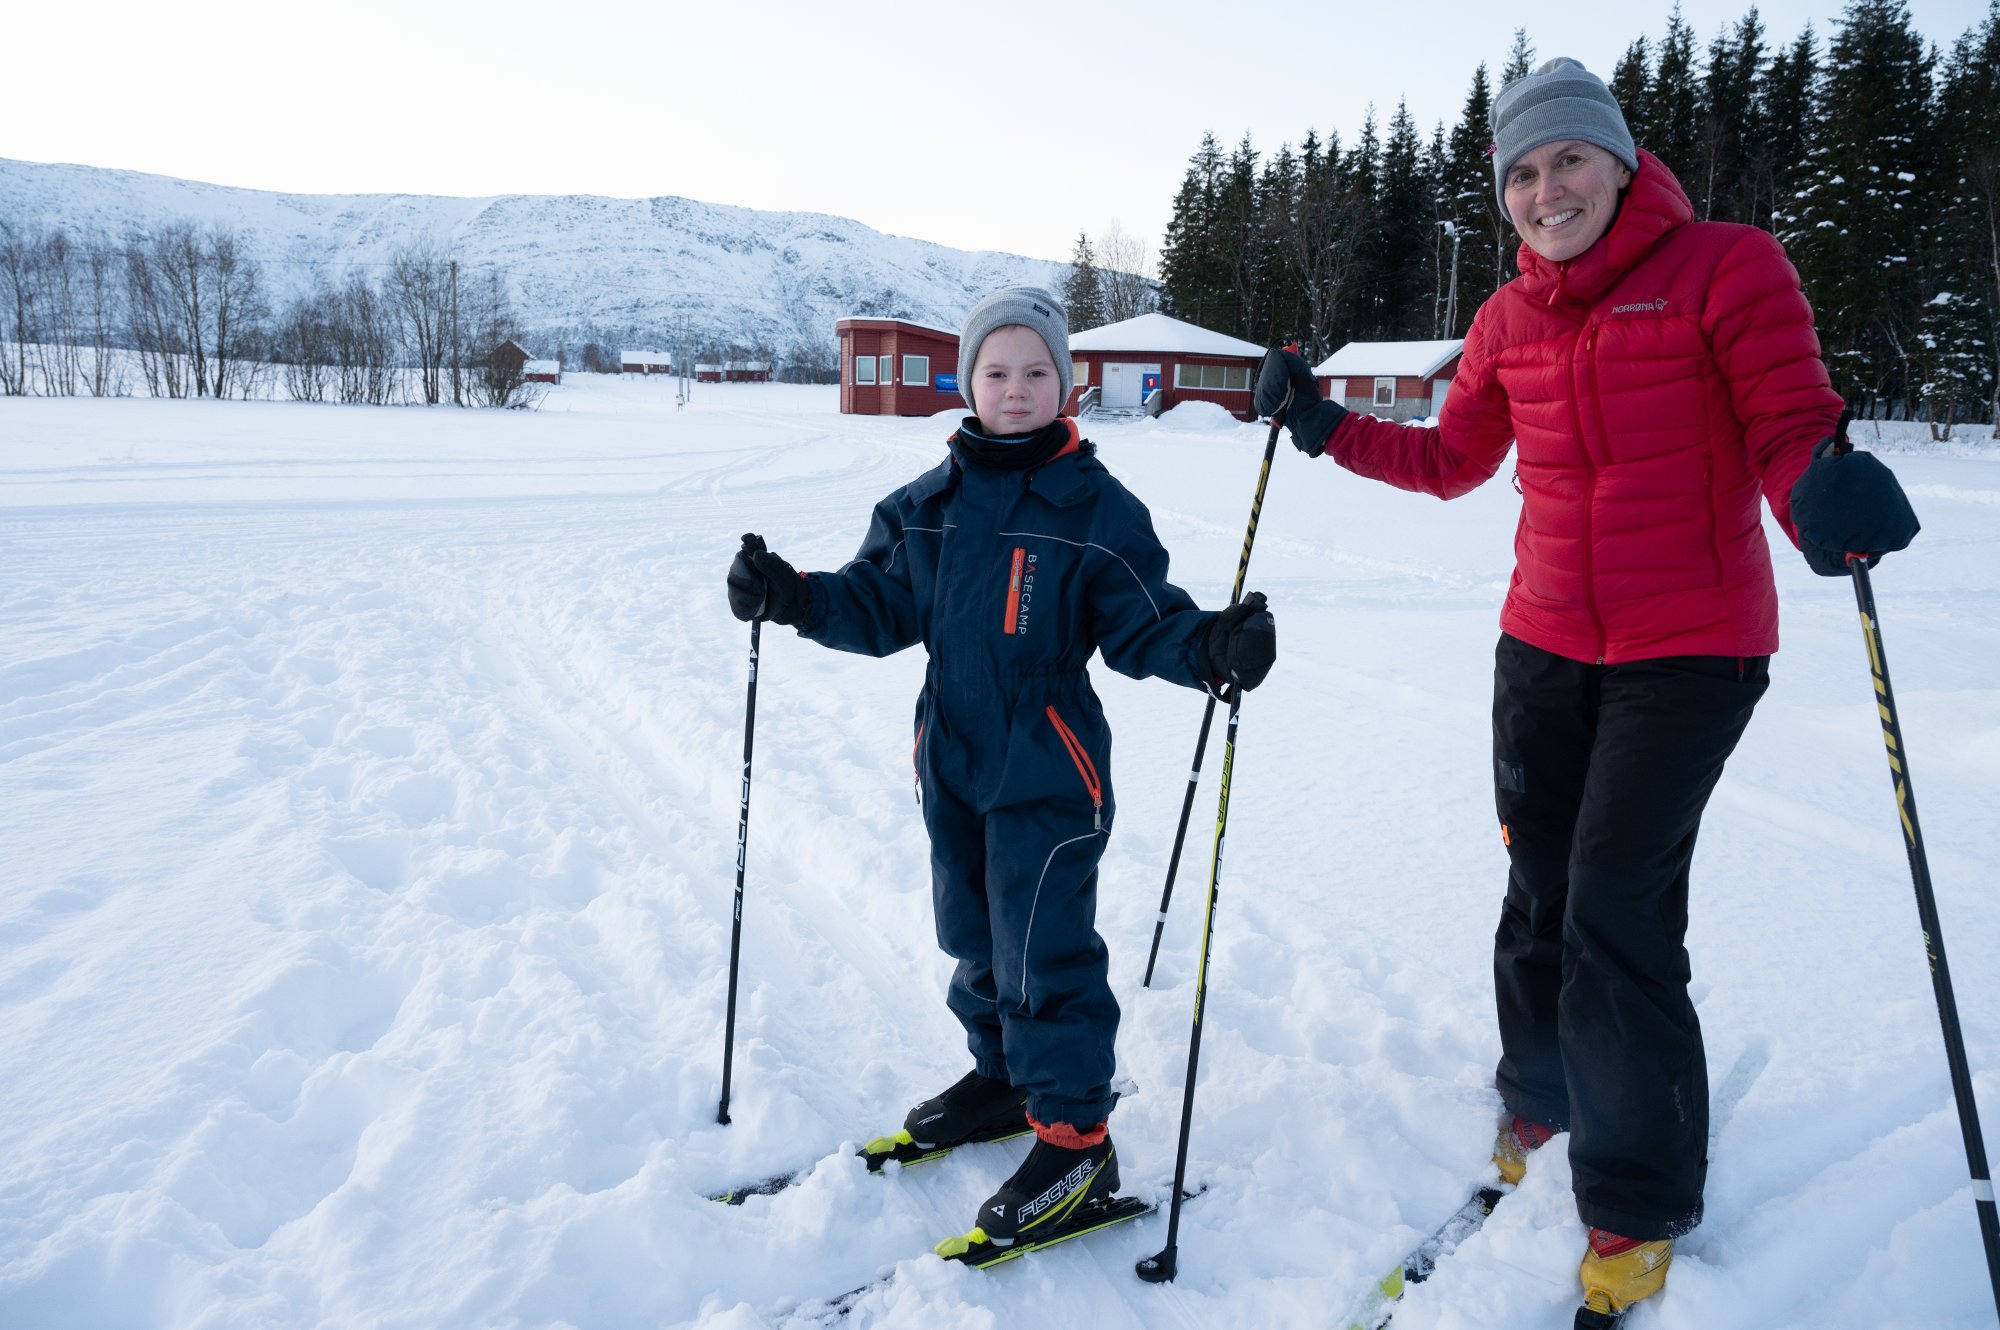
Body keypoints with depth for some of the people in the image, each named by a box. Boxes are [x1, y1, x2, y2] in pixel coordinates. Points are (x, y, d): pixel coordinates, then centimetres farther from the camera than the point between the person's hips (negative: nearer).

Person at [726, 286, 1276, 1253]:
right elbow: (882, 606, 11)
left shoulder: (1096, 508, -9)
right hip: (953, 762, 6)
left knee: (1043, 951, -1)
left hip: (1048, 773, -6)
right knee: (974, 933, 19)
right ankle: (1001, 1075, 40)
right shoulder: (927, 504, 7)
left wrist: (1208, 648, -30)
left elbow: (1142, 622, -11)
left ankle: (1075, 1140, 14)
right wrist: (794, 598, -3)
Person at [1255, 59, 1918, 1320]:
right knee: (1539, 891, 12)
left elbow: (1791, 426, -14)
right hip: (1545, 646, 5)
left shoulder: (1726, 267, -8)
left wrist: (1824, 488, -36)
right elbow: (1451, 460, 18)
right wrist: (1326, 426, 9)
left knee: (1618, 909, -7)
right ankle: (1542, 1096, 38)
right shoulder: (1509, 321, 6)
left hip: (1690, 650, -5)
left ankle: (1642, 1201, 12)